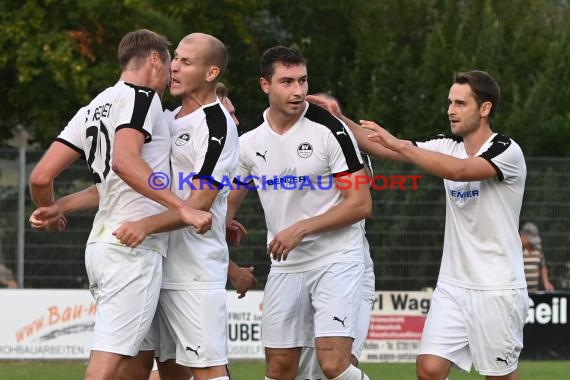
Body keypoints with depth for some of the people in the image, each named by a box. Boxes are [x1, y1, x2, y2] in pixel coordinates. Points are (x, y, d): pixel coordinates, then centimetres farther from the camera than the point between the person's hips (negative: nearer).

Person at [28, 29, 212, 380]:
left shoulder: (92, 110, 19)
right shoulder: (141, 97, -4)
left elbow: (41, 177, 12)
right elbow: (125, 162, -23)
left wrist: (52, 211, 32)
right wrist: (183, 208, -25)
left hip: (100, 245, 9)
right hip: (134, 249, -9)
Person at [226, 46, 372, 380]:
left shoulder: (329, 130, -10)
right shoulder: (250, 143, 4)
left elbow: (361, 204, -11)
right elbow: (228, 204, 17)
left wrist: (301, 229, -16)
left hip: (336, 260, -5)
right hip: (285, 265, 5)